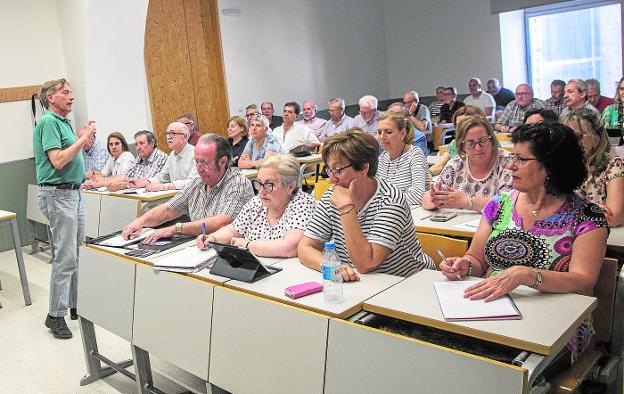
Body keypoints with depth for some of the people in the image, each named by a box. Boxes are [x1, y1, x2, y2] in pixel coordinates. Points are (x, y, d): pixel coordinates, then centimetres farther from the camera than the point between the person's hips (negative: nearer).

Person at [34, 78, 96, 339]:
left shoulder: (63, 122, 16)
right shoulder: (49, 122, -12)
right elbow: (57, 161, -22)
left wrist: (82, 139, 7)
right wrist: (82, 140, -15)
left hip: (73, 192, 10)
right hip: (57, 194, -10)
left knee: (78, 253, 14)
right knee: (66, 257, -7)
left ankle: (75, 304, 25)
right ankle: (55, 315, 3)